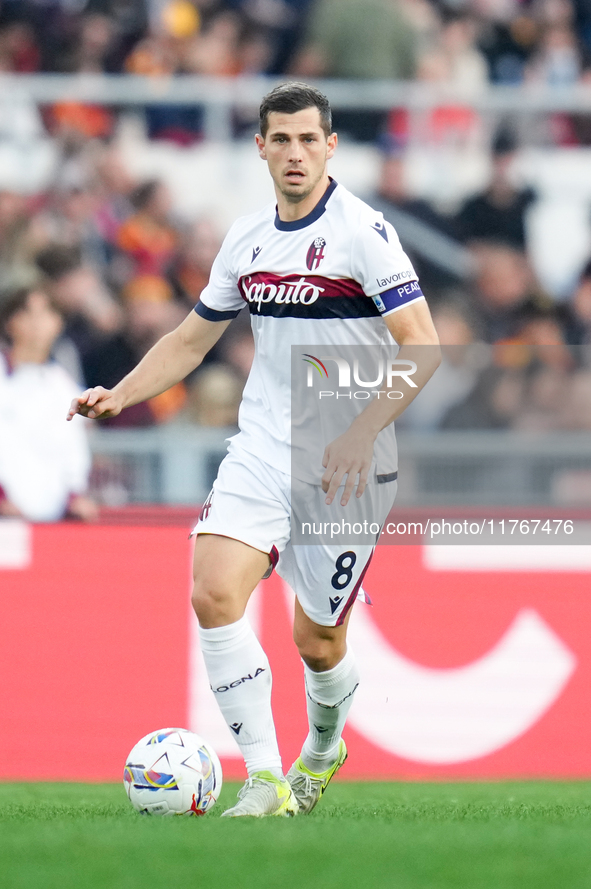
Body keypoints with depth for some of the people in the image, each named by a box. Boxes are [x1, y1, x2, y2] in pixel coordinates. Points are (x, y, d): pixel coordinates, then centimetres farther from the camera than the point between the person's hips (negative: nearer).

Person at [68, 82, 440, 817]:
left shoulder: (363, 232, -10)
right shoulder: (245, 239, 9)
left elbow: (421, 347, -14)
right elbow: (191, 340, 21)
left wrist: (362, 433, -23)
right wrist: (119, 396, 7)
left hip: (345, 465, -4)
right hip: (261, 450, 4)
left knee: (317, 640, 5)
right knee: (214, 593, -19)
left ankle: (324, 745, 39)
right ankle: (266, 780, -17)